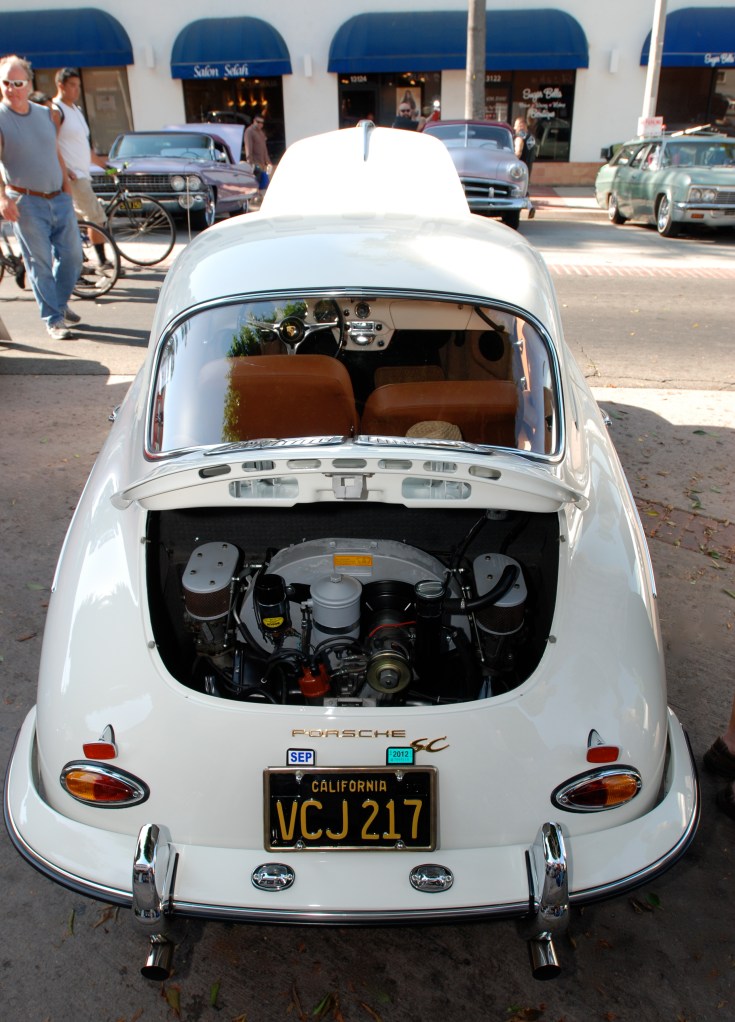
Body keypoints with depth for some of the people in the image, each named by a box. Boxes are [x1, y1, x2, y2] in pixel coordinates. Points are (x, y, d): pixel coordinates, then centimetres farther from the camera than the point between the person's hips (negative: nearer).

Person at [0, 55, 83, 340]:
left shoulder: (45, 113, 10)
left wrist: (66, 188, 16)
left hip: (59, 199, 5)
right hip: (26, 203, -5)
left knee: (72, 255, 8)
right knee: (40, 262, -2)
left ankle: (60, 302, 31)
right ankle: (53, 320, 6)